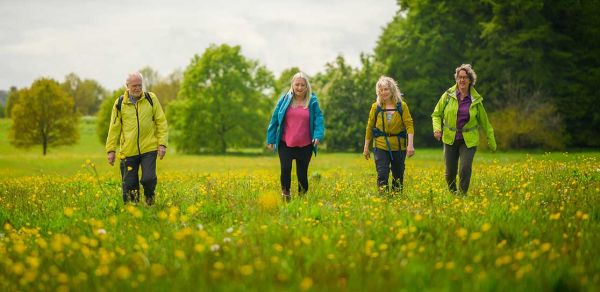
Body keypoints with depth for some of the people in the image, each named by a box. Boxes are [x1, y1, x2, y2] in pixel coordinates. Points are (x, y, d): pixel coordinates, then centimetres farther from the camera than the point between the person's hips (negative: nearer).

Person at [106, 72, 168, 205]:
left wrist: (162, 144, -3)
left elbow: (161, 122, 4)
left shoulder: (151, 99, 2)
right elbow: (114, 128, 7)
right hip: (129, 151, 1)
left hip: (149, 149, -1)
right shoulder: (120, 103, 2)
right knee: (129, 184, 3)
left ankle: (150, 198, 18)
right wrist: (111, 150, 4)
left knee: (149, 178, -12)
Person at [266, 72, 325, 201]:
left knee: (302, 173, 3)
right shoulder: (285, 99, 4)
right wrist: (271, 139, 5)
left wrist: (318, 136, -20)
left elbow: (319, 119, -2)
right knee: (285, 169, -14)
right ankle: (285, 193, 6)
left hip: (305, 146, 0)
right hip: (285, 144, 0)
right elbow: (274, 119, 7)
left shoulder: (312, 102, 3)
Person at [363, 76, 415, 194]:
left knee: (398, 176, 8)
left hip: (399, 147, 0)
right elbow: (370, 127, 8)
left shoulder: (402, 106, -1)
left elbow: (409, 125, -5)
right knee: (382, 175, -13)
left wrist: (410, 144, -16)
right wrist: (366, 147, 9)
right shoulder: (376, 107, 2)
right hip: (381, 146, 0)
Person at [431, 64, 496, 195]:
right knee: (450, 173, 5)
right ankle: (452, 194, 31)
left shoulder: (476, 100, -1)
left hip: (469, 141, -1)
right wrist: (437, 128, -12)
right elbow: (436, 114, 7)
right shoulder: (448, 95, -3)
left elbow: (484, 121, 10)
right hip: (450, 139, 1)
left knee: (465, 170, -16)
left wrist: (491, 140, 15)